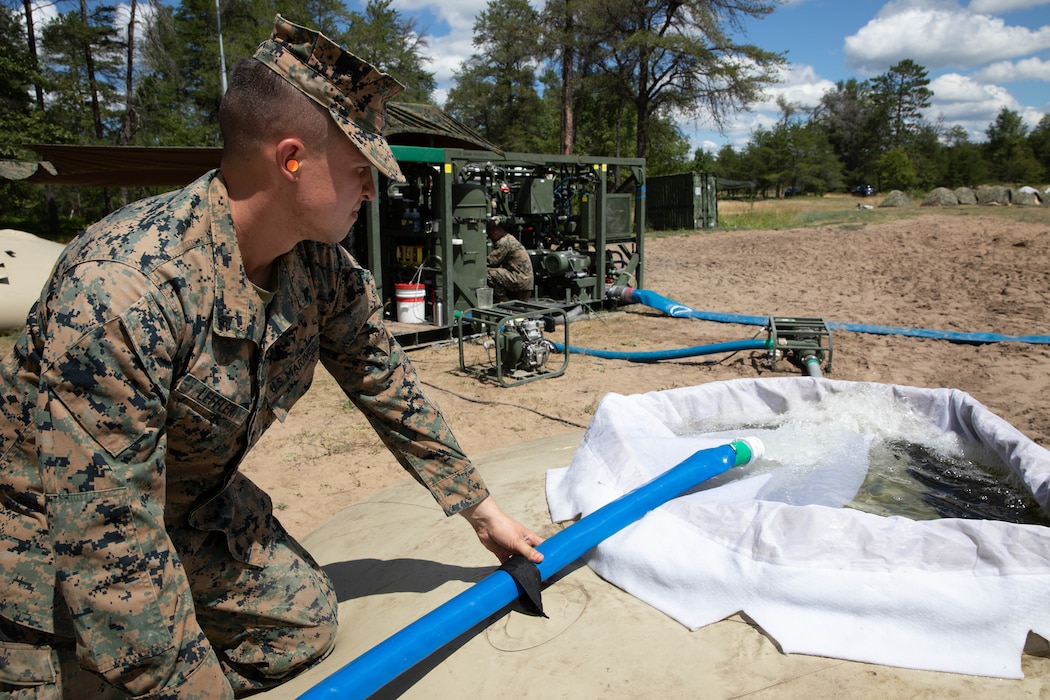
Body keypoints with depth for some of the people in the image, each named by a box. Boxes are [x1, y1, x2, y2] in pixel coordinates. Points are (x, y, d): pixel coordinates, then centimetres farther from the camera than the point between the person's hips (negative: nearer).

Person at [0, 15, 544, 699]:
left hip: (197, 507, 6)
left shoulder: (324, 269, -13)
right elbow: (110, 549, -32)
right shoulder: (123, 289, -36)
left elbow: (391, 389, -1)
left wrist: (484, 512, 5)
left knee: (307, 621, 6)